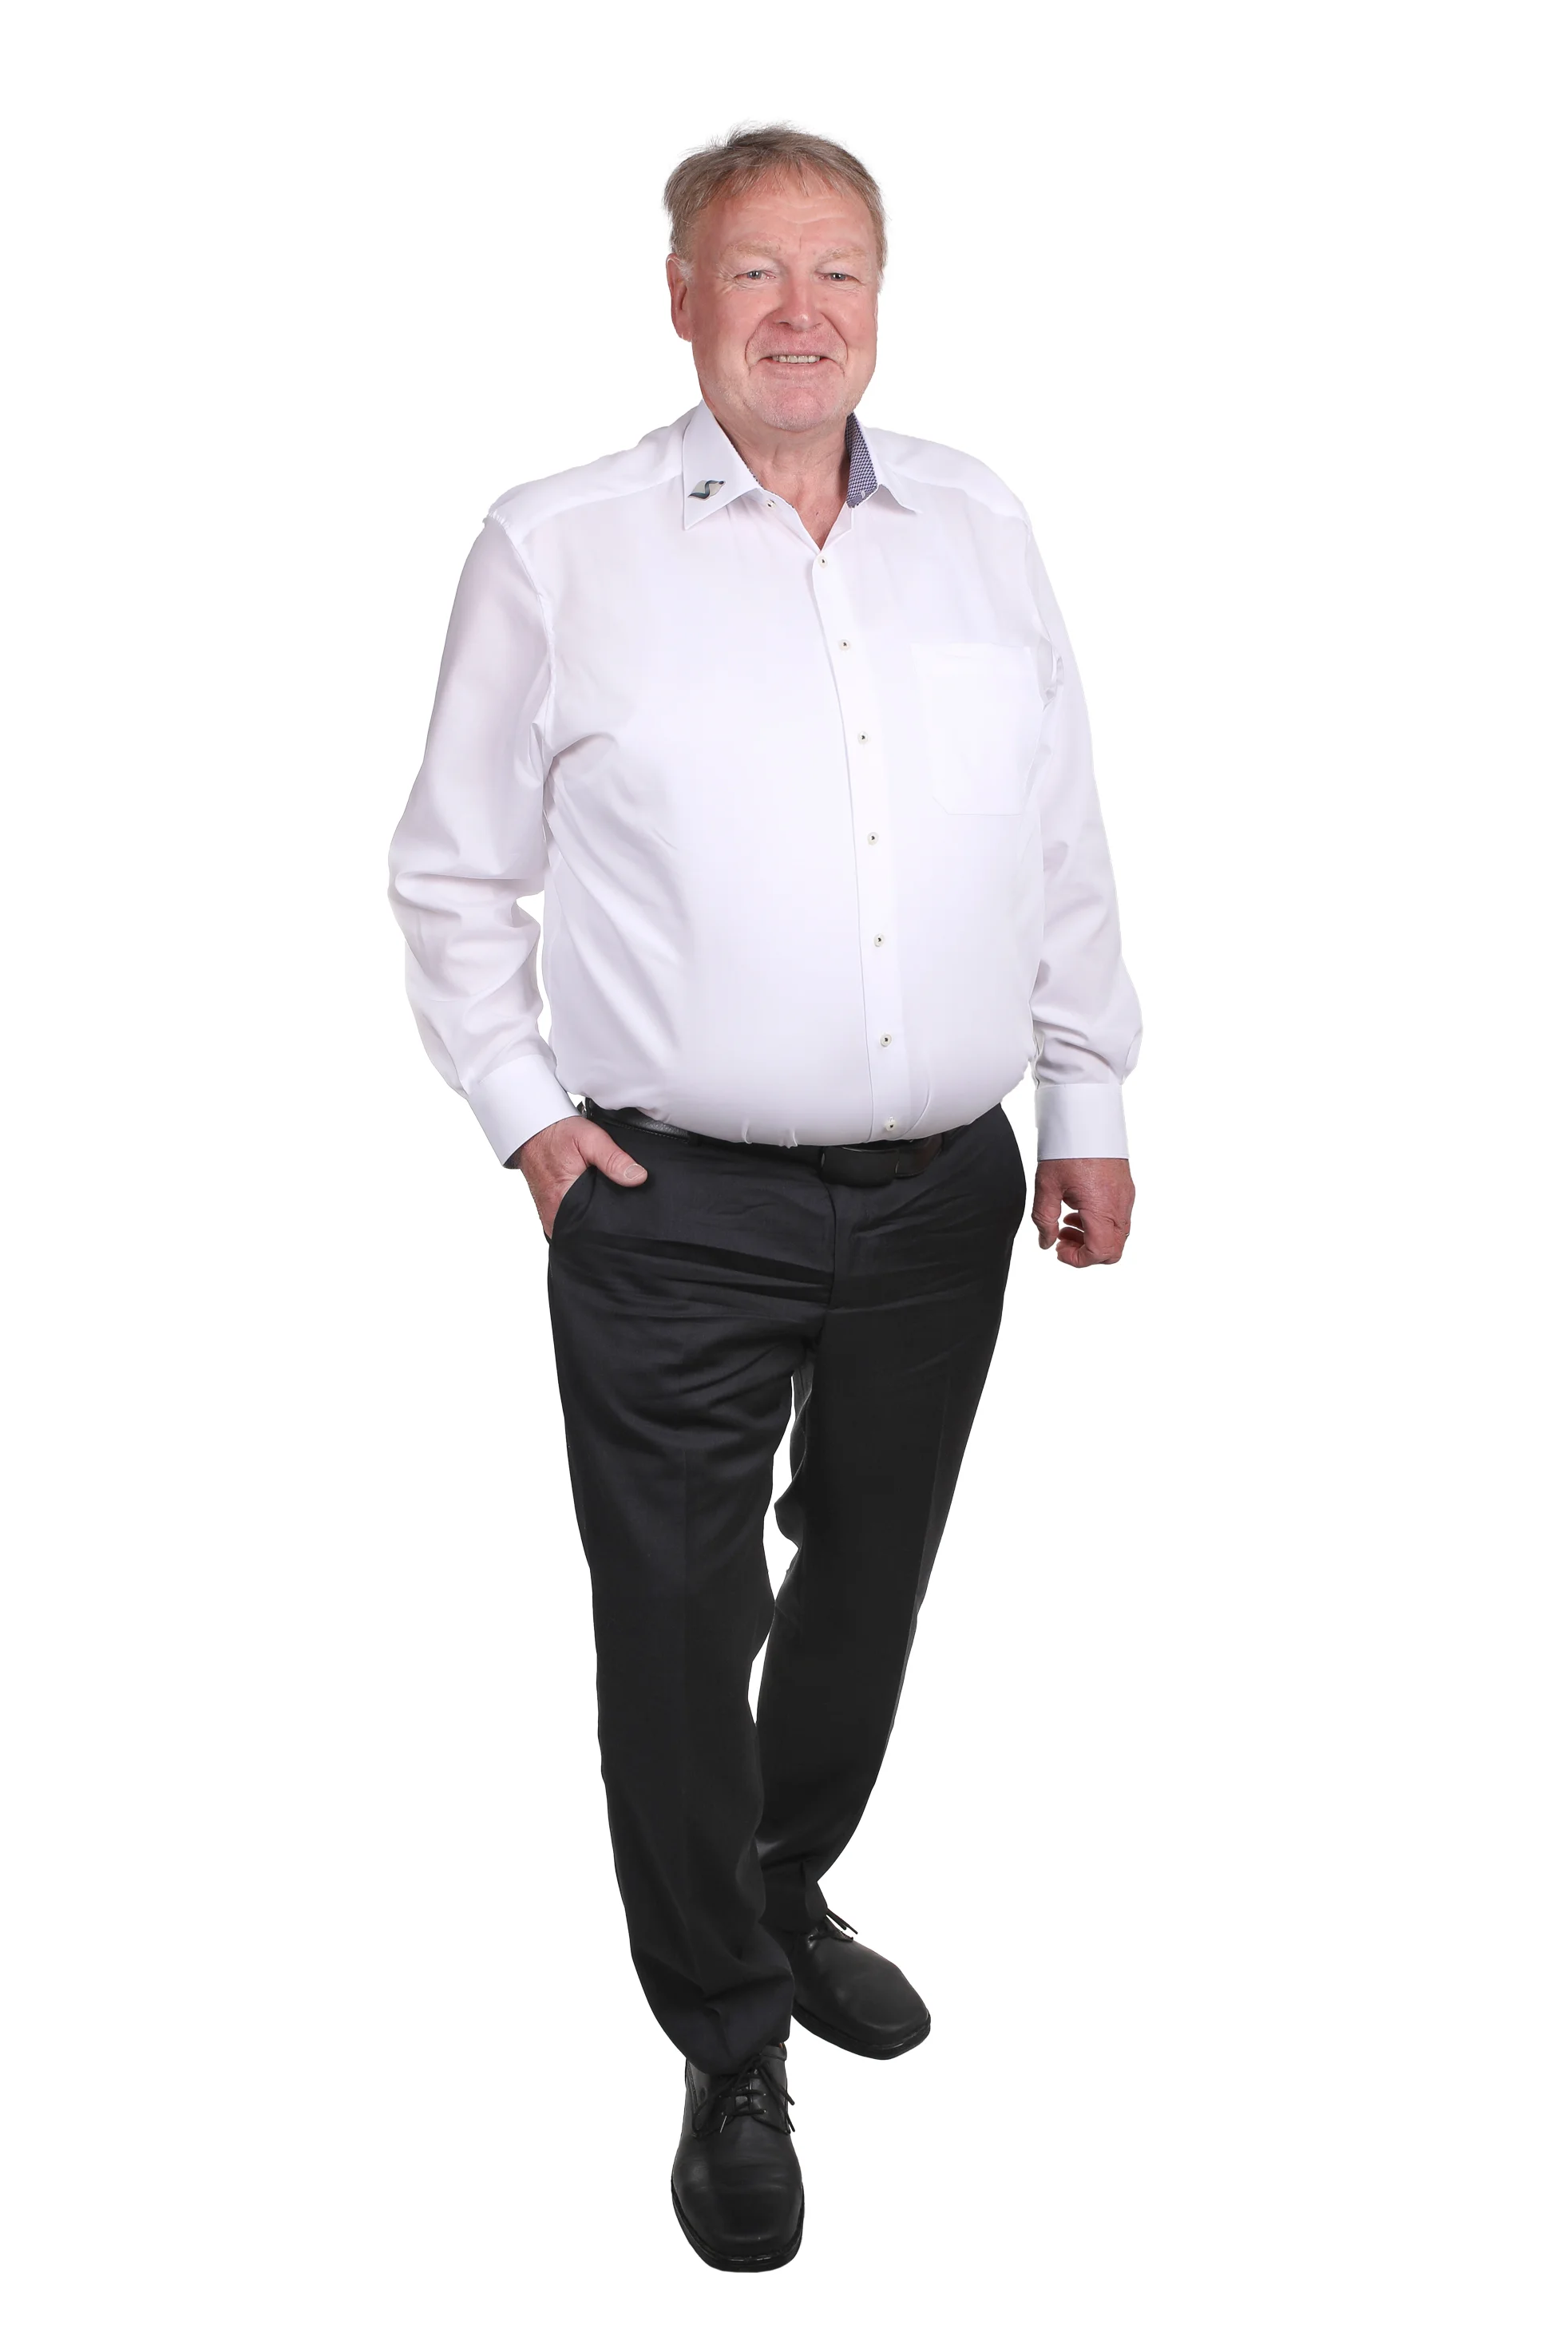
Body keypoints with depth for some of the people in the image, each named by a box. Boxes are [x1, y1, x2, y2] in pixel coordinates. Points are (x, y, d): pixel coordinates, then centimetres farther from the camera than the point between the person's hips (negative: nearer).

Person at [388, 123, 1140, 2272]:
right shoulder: (557, 548, -2)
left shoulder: (981, 527, 9)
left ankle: (787, 1894, 44)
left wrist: (1090, 1101, 10)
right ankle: (732, 2054, 23)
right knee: (679, 1629, 3)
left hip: (943, 1197, 4)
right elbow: (454, 871, 3)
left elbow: (1066, 843, 12)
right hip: (679, 1211, -3)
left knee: (869, 1583, 19)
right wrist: (529, 1113, -4)